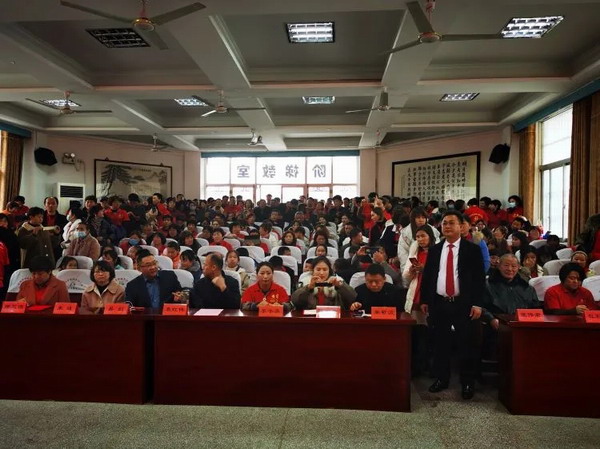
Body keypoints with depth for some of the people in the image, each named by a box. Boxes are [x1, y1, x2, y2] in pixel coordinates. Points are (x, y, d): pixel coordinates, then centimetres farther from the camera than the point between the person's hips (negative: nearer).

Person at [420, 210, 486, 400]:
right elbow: (427, 276, 10)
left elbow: (479, 278, -4)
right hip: (439, 303, 3)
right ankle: (441, 378, 25)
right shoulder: (434, 250, 9)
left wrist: (477, 303, -11)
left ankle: (468, 383, 19)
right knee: (440, 343, 11)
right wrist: (424, 300, 6)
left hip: (463, 304, -3)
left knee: (466, 344, 5)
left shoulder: (472, 249, -1)